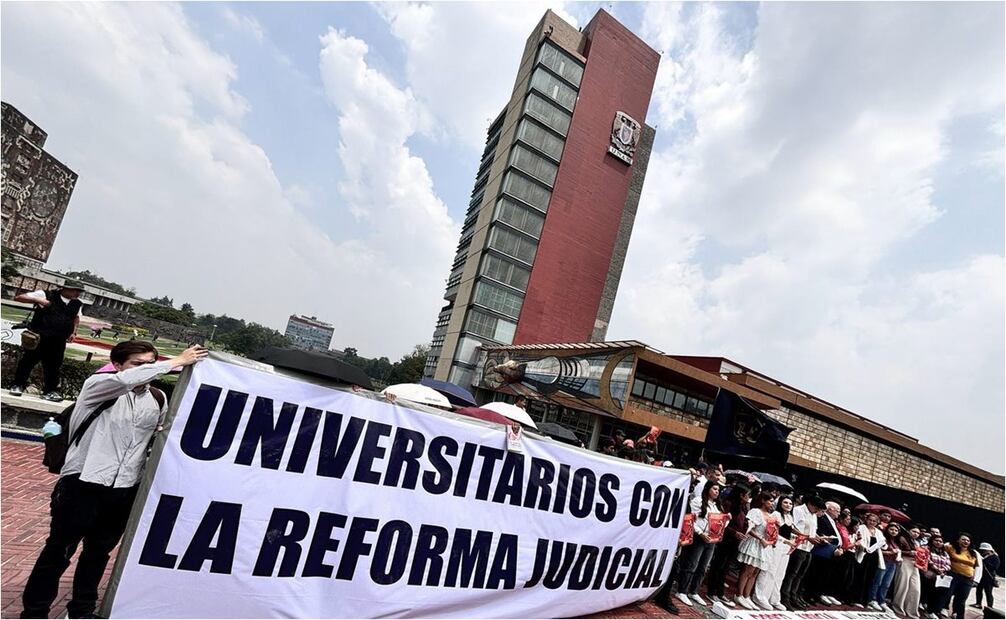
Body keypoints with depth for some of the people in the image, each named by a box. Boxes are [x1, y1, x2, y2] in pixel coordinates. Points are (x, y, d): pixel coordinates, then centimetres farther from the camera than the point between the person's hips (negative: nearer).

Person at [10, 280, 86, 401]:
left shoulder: (77, 304, 5)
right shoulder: (46, 295, -8)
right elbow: (18, 297, -4)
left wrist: (73, 332, 12)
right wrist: (38, 300, -20)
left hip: (58, 340, 4)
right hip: (39, 336, -3)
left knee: (54, 364, 6)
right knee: (29, 360, 7)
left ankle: (49, 390, 16)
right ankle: (18, 385, 24)